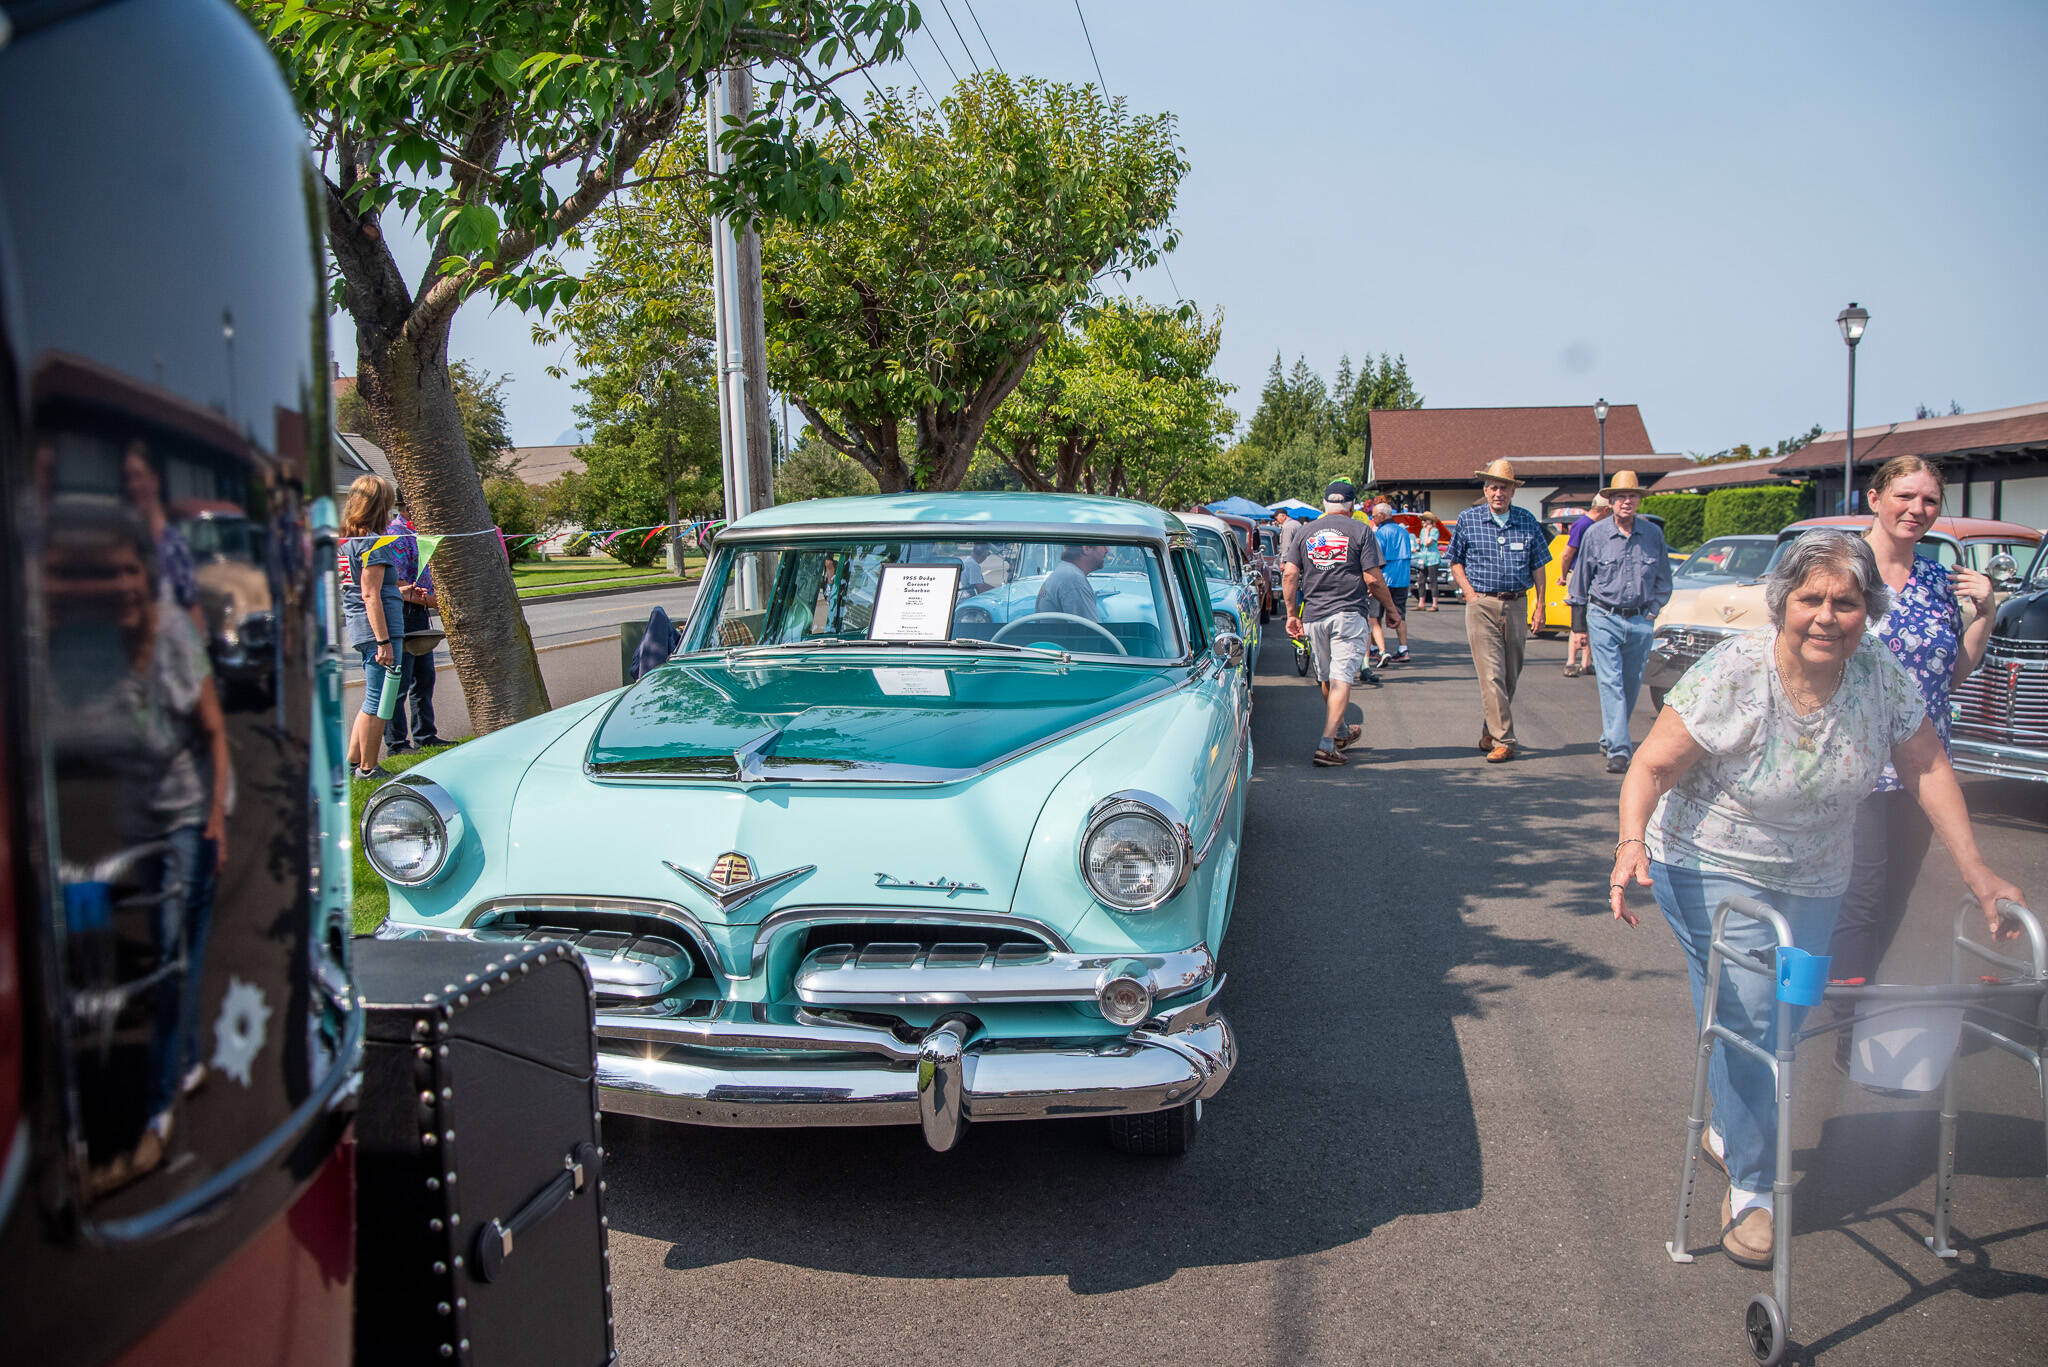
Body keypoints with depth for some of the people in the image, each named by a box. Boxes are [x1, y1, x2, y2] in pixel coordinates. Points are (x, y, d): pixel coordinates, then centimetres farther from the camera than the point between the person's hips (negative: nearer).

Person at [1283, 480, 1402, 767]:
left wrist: (1291, 614, 10)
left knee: (1326, 679, 17)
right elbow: (1373, 579, -6)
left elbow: (1289, 575, 3)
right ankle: (1327, 743, -17)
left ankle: (1342, 731, 35)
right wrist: (1391, 609, 7)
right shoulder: (1360, 531, -2)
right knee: (1341, 679, -7)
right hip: (1348, 614, -4)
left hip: (1313, 616, 4)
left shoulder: (1306, 532, 9)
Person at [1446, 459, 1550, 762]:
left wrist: (1540, 605, 5)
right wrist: (1470, 593, -4)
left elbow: (1538, 565, 12)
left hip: (1516, 605, 3)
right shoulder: (1468, 520, 2)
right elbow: (1455, 561, 9)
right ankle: (1503, 741, -9)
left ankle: (1491, 731, 26)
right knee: (1491, 675, -10)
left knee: (1511, 674, 10)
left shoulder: (1528, 521, 7)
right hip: (1482, 605, -3)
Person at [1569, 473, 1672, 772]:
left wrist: (1652, 613, 7)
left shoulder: (1653, 534, 3)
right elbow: (1581, 578, 7)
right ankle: (1618, 750, -14)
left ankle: (1611, 737, 28)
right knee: (1610, 683, -10)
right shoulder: (1595, 534, -2)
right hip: (1604, 618, -2)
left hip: (1640, 621, 3)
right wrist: (1581, 621, 8)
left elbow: (1663, 581, 14)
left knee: (1631, 685, 9)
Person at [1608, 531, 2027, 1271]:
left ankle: (1727, 1132, 38)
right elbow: (1651, 766, -23)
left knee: (1786, 1022, 12)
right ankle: (1751, 1187, 2)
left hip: (1812, 880, 5)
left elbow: (1926, 766, 1)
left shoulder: (1881, 676, -12)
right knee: (1746, 1014, -13)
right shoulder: (1731, 677, -26)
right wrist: (1632, 842, -41)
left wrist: (1975, 870, -2)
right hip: (1712, 867, -5)